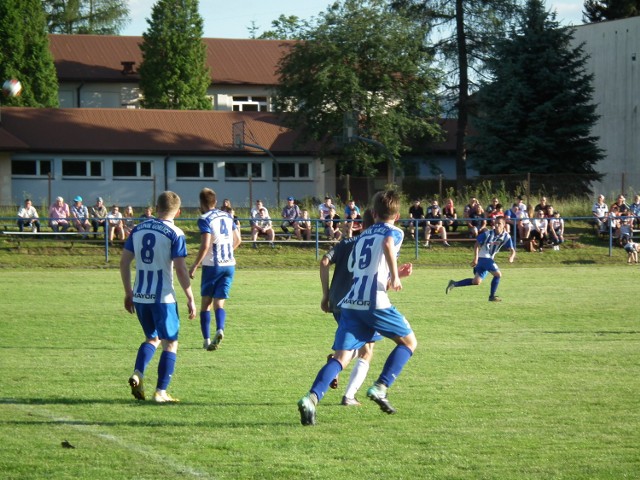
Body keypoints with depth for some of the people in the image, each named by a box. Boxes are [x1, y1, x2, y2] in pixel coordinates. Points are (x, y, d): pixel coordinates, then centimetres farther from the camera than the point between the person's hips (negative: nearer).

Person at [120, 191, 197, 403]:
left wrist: (128, 292, 19)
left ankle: (137, 374, 0)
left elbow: (124, 262, 9)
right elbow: (180, 269, -13)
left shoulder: (138, 229, 8)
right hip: (163, 298, -5)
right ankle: (161, 392, 2)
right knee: (170, 344, 6)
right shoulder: (175, 234, -9)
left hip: (139, 297, 5)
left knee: (152, 338, 22)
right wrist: (190, 299, -6)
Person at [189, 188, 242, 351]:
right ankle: (220, 330, -23)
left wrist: (194, 266, -12)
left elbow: (205, 245, -19)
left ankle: (206, 340, 5)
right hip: (229, 265, 5)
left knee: (206, 302, 9)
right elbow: (238, 240, 17)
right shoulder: (227, 216, 10)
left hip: (212, 266, -5)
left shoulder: (204, 219, -10)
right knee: (219, 303, 4)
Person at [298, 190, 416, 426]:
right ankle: (380, 387, -1)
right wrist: (395, 276, -16)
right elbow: (387, 244, -18)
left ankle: (312, 398, -25)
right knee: (409, 341, 15)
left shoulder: (362, 236, 27)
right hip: (374, 302, -5)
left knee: (341, 357, -2)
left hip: (349, 303, 5)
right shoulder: (394, 232, 8)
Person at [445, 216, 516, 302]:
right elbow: (477, 245, -9)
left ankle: (454, 284, 11)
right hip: (482, 257, -6)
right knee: (498, 274, -16)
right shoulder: (487, 234, -14)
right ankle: (492, 296, -3)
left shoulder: (506, 236, -2)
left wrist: (511, 257, -25)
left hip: (489, 259, 6)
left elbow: (512, 250, -2)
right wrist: (475, 258, -18)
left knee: (477, 281, 3)